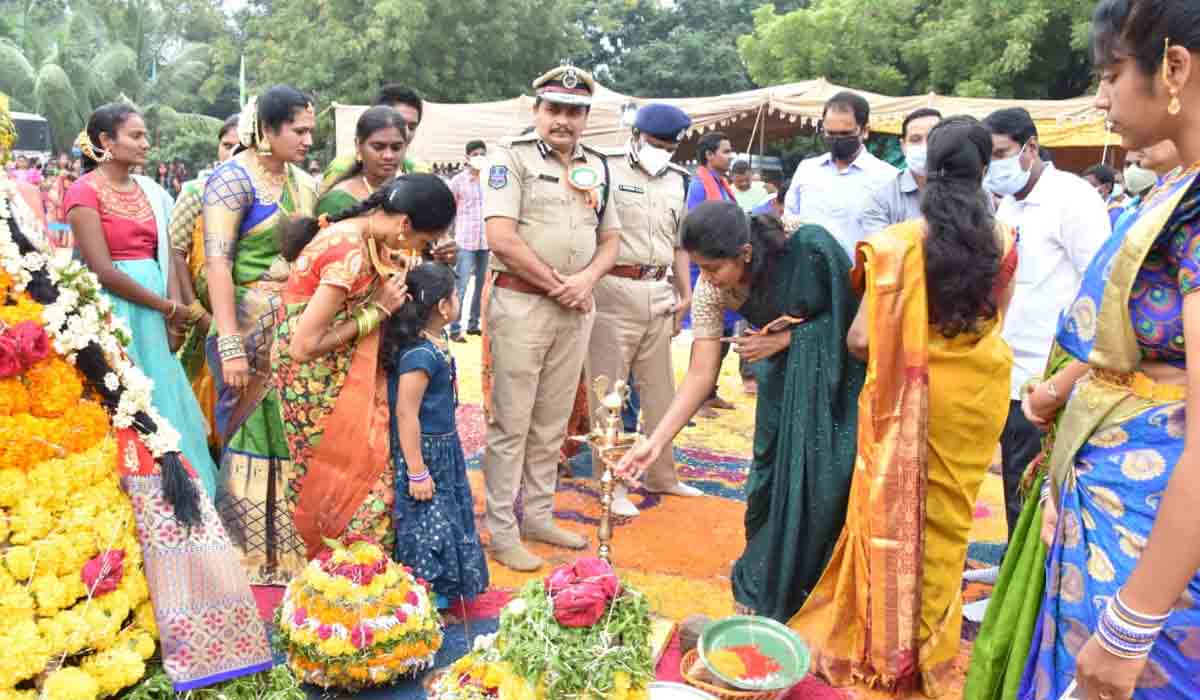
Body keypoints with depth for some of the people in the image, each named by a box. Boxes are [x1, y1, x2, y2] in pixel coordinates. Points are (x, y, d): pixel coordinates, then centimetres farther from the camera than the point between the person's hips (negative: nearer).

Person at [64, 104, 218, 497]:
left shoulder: (150, 190, 10)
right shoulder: (85, 192, -9)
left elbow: (170, 253, 4)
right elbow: (103, 270, -16)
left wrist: (174, 307, -11)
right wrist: (168, 306, -11)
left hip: (153, 316, 6)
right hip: (114, 313, -6)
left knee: (161, 407, 12)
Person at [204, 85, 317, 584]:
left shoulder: (301, 181, 12)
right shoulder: (233, 178, -8)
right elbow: (217, 263, -16)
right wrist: (230, 346, -22)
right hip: (251, 331, -6)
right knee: (253, 436, 2)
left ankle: (290, 543, 25)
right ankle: (253, 555, 16)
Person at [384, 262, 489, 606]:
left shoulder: (434, 342, 2)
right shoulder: (419, 354, -27)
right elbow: (406, 415, -26)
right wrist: (417, 472, -23)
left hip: (444, 446, 10)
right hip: (423, 450, -10)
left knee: (449, 514, 21)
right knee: (425, 523, 4)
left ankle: (441, 586, 38)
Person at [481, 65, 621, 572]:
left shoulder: (597, 167, 14)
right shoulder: (512, 159, -4)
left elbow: (610, 239, 16)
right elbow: (501, 239, -14)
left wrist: (586, 279, -4)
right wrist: (555, 285, -11)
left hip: (576, 307, 6)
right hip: (520, 303, -5)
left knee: (552, 423, 14)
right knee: (511, 425, 0)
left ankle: (538, 516, 28)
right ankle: (501, 532, 11)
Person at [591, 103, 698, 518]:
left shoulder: (677, 181, 15)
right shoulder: (606, 170, -4)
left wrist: (685, 293, 15)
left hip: (658, 293, 6)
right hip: (613, 290, -6)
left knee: (659, 388, 14)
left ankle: (661, 474, 28)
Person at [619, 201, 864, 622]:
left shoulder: (809, 247, -31)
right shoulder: (710, 291, -19)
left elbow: (851, 313, -16)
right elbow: (700, 374, -18)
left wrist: (786, 339, -24)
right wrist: (656, 442, -24)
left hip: (839, 368, -3)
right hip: (786, 374, 3)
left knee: (827, 480, -3)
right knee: (775, 475, 4)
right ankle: (761, 593, 23)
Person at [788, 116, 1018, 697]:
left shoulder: (899, 242, -15)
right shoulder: (1004, 241, -4)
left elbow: (862, 340, -16)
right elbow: (996, 315, 10)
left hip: (911, 393, -3)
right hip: (978, 391, 3)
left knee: (896, 511, 12)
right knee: (948, 515, 17)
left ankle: (883, 643, 26)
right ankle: (930, 644, 34)